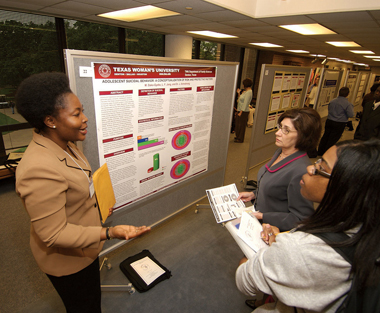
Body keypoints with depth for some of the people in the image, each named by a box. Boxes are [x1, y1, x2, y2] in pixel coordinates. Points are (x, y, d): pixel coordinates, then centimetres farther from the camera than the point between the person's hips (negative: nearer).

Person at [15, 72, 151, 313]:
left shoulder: (64, 145, -5)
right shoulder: (40, 169, -36)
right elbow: (53, 234, -31)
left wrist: (98, 204, 15)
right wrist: (109, 233, -39)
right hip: (67, 259, -8)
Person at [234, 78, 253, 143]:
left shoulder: (249, 92, -17)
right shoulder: (245, 91, 13)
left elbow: (245, 103, -21)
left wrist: (241, 112, -23)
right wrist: (239, 93, 11)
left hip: (244, 111, -9)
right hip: (240, 110, 9)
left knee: (242, 125, 0)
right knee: (238, 124, 17)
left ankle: (240, 139, 10)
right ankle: (237, 136, 31)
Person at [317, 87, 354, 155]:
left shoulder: (332, 101, 1)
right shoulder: (348, 104, -14)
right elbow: (351, 115, -13)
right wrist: (351, 107, 1)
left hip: (329, 121, 5)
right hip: (339, 124, -4)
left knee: (325, 136, 15)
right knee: (333, 139, 4)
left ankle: (320, 152, 24)